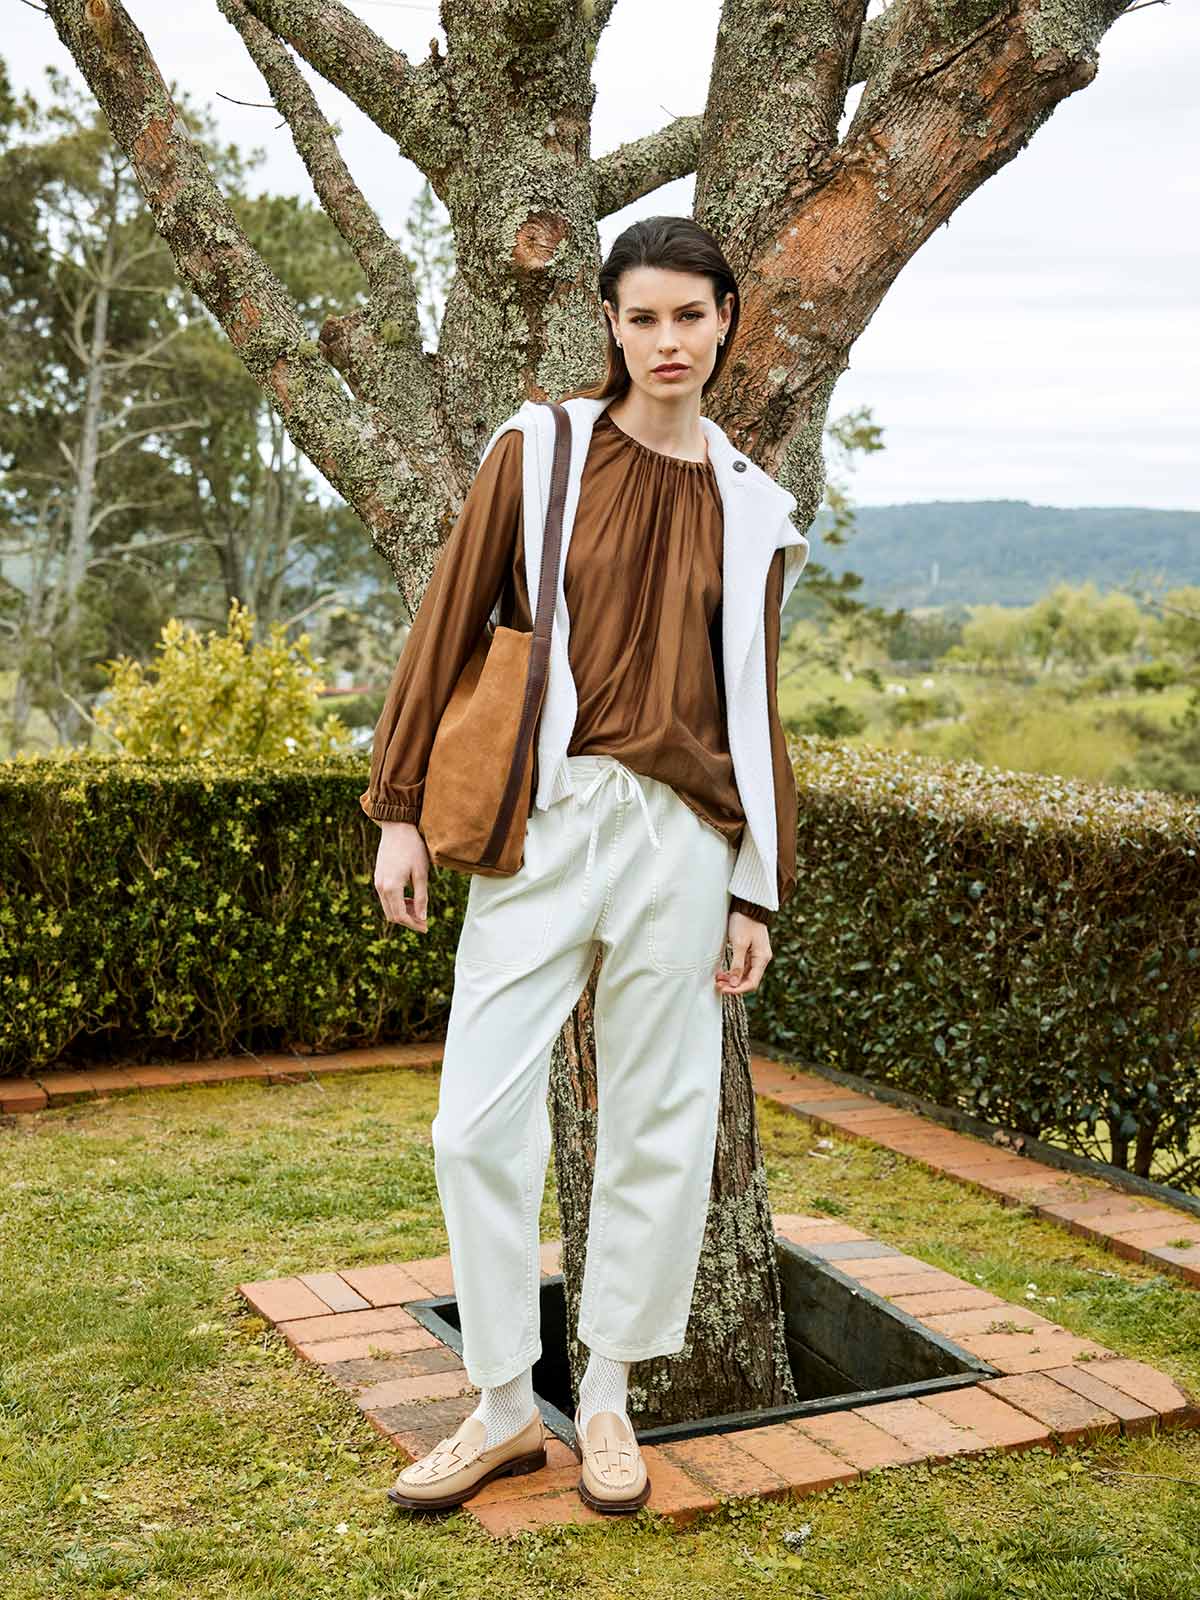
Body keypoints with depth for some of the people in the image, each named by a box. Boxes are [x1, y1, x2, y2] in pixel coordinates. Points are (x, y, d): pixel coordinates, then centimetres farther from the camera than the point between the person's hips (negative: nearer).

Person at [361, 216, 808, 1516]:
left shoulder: (751, 508, 9)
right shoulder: (537, 451, 2)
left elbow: (753, 704, 11)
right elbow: (449, 627, 3)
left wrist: (758, 893, 9)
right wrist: (399, 809, -1)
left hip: (679, 834, 2)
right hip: (541, 821, -1)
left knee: (660, 1124, 7)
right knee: (480, 1122, -1)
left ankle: (608, 1398, 25)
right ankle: (504, 1408, 17)